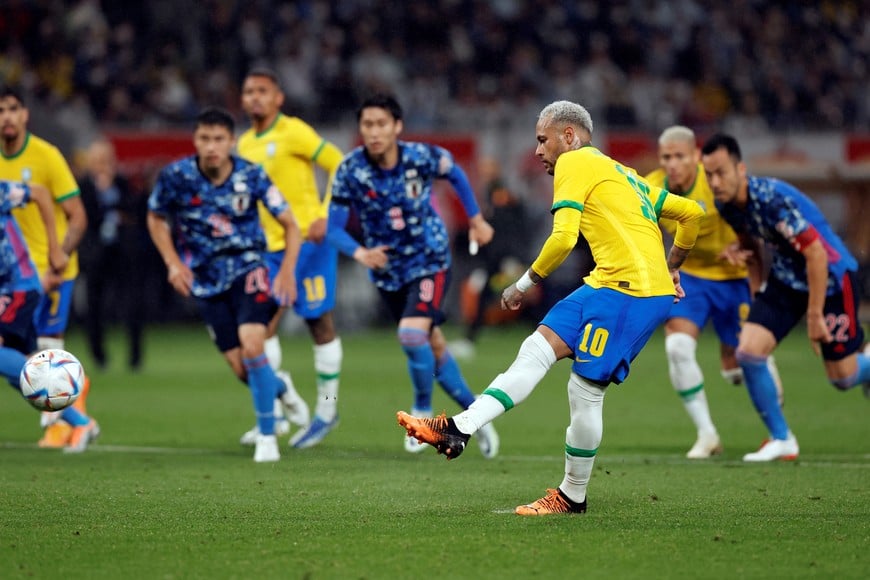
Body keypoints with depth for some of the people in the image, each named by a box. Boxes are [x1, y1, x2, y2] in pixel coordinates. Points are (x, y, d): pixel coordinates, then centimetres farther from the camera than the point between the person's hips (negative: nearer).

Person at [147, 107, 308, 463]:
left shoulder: (251, 176, -12)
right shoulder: (176, 177, -12)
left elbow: (290, 224, -4)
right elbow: (155, 219, 7)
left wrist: (287, 270, -16)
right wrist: (173, 263, -6)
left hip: (247, 269, -1)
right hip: (206, 280, 1)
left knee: (252, 346, -23)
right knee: (242, 369, -2)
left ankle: (267, 436, -8)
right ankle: (280, 388, 35)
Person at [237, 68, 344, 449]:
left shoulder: (293, 132, -8)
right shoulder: (245, 144, 13)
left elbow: (339, 166, -9)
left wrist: (326, 216, -16)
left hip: (307, 240, -7)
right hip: (269, 246, 7)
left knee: (319, 322, 1)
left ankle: (326, 410, 10)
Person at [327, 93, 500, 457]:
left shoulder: (423, 157, -18)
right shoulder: (350, 171, -17)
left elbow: (456, 175, 5)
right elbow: (334, 228, -14)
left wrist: (476, 219, 12)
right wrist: (359, 253, -34)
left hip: (430, 260, -2)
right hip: (387, 269, 3)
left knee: (412, 334, -23)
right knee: (433, 345, 12)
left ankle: (423, 411, 0)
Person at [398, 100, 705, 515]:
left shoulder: (574, 163, 0)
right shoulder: (623, 174, 26)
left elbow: (564, 237, -13)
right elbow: (692, 212, 26)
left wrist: (525, 284, -1)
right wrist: (669, 269, 35)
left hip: (627, 290, -9)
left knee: (585, 389, -7)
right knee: (539, 347, 7)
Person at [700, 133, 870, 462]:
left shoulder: (773, 198, -32)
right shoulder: (725, 204, -9)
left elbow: (816, 254, -29)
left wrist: (815, 316, -25)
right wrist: (740, 248, -11)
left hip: (830, 276, -6)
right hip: (786, 279, 6)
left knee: (844, 378, 2)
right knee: (748, 351, -12)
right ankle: (781, 440, 4)